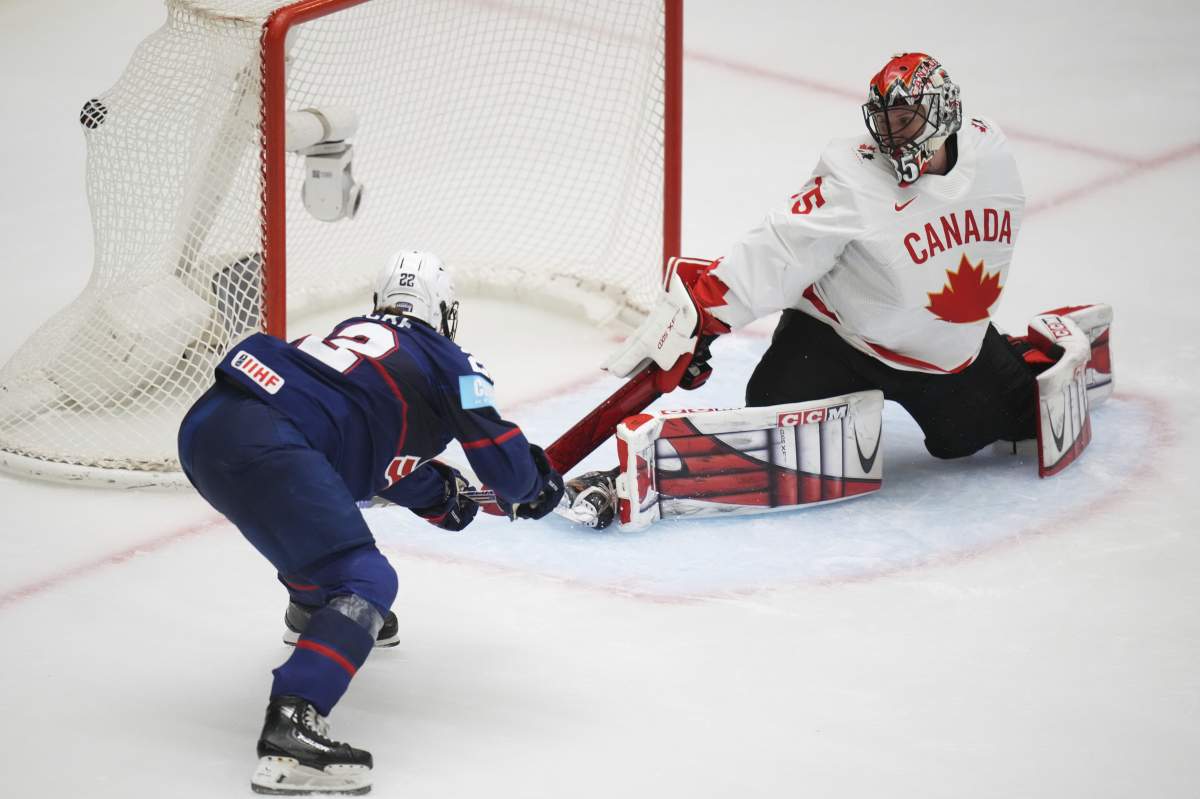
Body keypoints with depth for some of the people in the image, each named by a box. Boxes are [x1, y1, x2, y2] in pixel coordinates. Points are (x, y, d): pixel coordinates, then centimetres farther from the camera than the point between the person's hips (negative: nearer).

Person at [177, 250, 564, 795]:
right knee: (365, 582, -10)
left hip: (204, 426, 9)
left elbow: (384, 459, 41)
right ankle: (290, 728, -30)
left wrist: (438, 494, 50)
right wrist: (535, 487, 30)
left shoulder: (354, 335, 32)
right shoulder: (446, 362, 12)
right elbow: (503, 458, 10)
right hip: (263, 450, -9)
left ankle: (312, 609, 64)